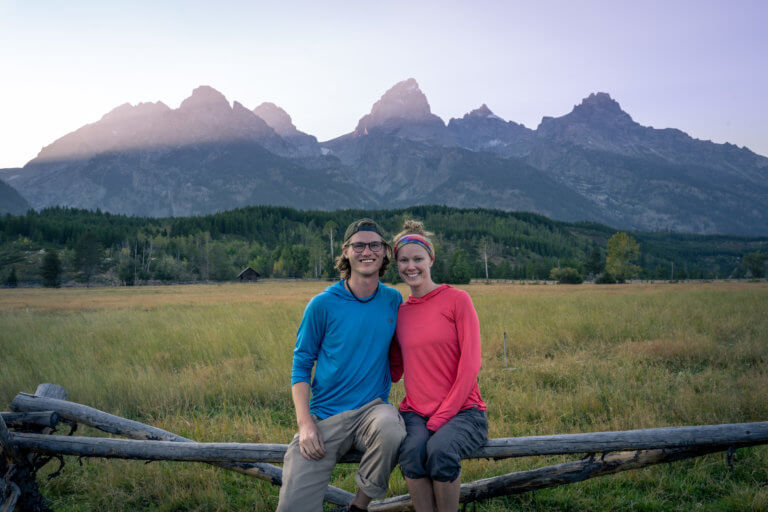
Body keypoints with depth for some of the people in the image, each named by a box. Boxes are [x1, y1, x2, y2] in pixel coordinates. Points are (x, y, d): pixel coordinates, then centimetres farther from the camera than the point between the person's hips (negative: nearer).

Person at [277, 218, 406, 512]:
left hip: (372, 408, 1)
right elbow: (301, 366, 1)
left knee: (390, 428, -35)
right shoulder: (323, 304, -3)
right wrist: (305, 422, -12)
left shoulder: (393, 301, 5)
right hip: (325, 415, -1)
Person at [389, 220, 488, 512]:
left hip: (461, 411, -3)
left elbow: (470, 365, -8)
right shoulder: (400, 313, 9)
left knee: (440, 450, -33)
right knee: (412, 452, -29)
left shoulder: (456, 299, -3)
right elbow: (394, 372, 13)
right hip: (415, 413, 3)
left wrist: (442, 417, -12)